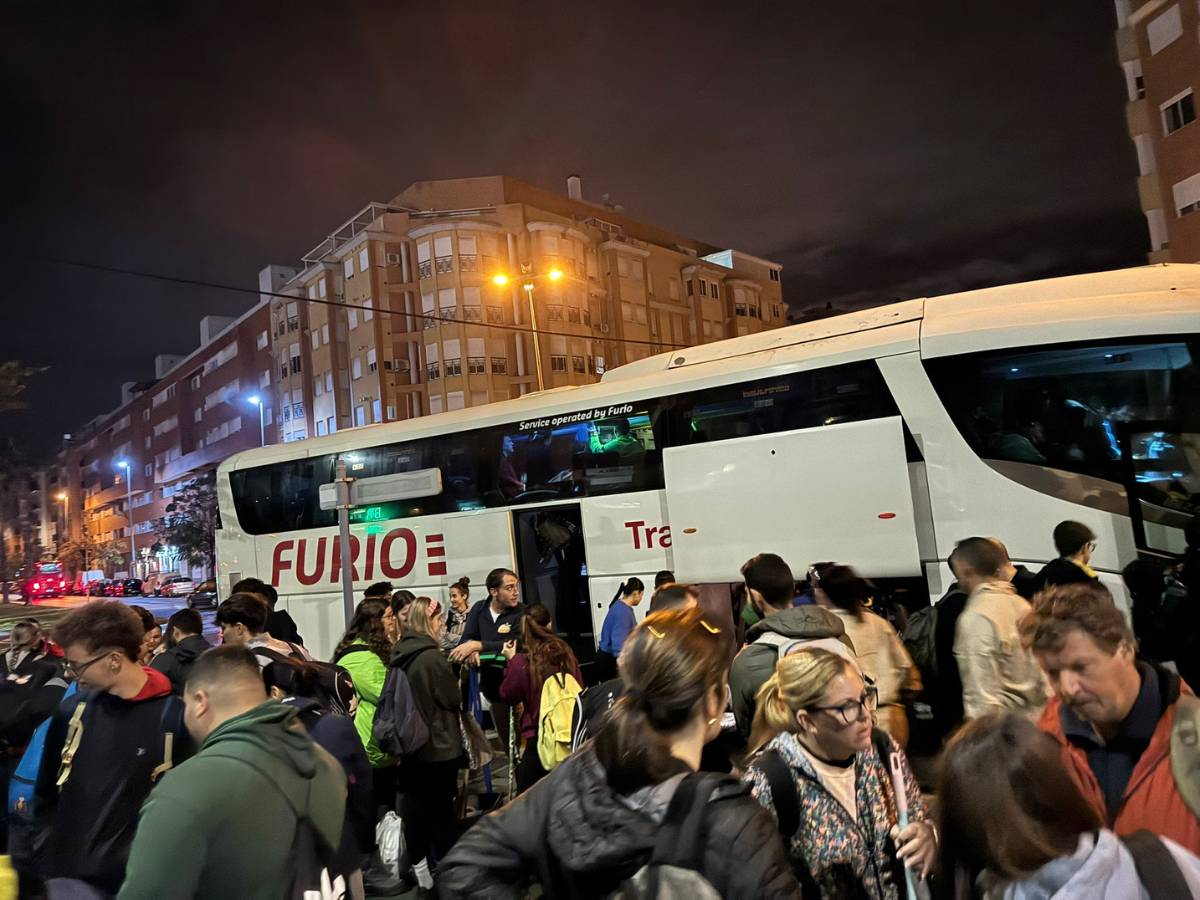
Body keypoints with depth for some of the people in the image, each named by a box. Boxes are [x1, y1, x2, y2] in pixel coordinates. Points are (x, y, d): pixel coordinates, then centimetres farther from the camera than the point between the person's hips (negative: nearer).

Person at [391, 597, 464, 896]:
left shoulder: (401, 654, 1)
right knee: (441, 809, 6)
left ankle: (418, 866, 29)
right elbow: (453, 699, -14)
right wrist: (454, 677, 4)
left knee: (414, 804, 16)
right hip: (438, 744, -7)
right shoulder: (431, 656, -22)